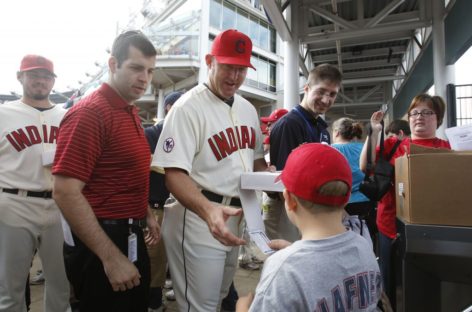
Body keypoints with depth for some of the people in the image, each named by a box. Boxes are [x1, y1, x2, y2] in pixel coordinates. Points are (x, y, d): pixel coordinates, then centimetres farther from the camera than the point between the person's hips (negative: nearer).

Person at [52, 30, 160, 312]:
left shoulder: (131, 112, 10)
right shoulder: (89, 112, -19)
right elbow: (65, 192, -24)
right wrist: (110, 257, -24)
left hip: (131, 237, 9)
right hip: (102, 243, -9)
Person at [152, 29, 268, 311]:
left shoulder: (248, 108, 9)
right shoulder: (189, 107, -16)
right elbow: (174, 174, -23)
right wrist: (209, 210, -40)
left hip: (236, 218, 8)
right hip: (199, 219, -7)